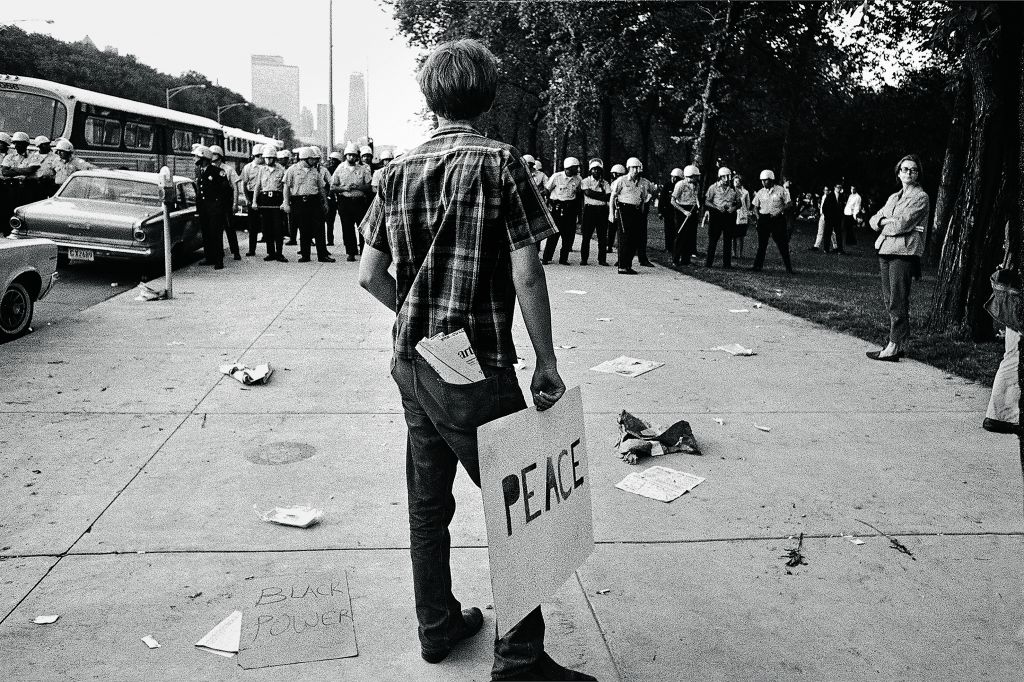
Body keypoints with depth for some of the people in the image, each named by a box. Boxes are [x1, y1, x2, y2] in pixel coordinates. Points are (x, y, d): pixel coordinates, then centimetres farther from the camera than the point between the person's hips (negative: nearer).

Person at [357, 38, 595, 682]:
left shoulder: (399, 170, 7)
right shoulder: (500, 162, -10)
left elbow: (371, 274, 5)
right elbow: (526, 273, -15)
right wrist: (547, 362, -7)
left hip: (413, 362, 7)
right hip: (478, 368, -6)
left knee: (428, 500, 17)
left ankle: (438, 626, 33)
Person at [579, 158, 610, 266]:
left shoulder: (605, 183, 12)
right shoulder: (585, 181, 5)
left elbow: (609, 196, 0)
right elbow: (587, 192, -11)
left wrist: (594, 194, -9)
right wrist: (602, 195, -6)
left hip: (602, 210, 3)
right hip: (589, 209, -2)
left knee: (602, 236, 2)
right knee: (586, 236, -2)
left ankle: (602, 259, 7)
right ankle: (584, 259, 4)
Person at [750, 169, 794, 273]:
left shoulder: (781, 190, -1)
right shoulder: (760, 192, 8)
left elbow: (789, 204, 0)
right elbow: (754, 206, 16)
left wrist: (779, 211, -13)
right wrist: (757, 215, -1)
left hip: (778, 219, -3)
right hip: (763, 219, 3)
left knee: (783, 244, -1)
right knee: (762, 244, 4)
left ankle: (789, 268, 6)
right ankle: (757, 266, 9)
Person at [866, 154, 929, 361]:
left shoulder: (920, 197, -2)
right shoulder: (894, 197, 21)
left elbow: (902, 224, -14)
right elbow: (874, 220, 15)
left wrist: (883, 223, 2)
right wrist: (890, 222, -4)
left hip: (903, 253, -8)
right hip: (885, 251, 8)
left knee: (898, 301, -8)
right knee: (889, 299, 9)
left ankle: (894, 347, -7)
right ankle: (901, 342, 16)